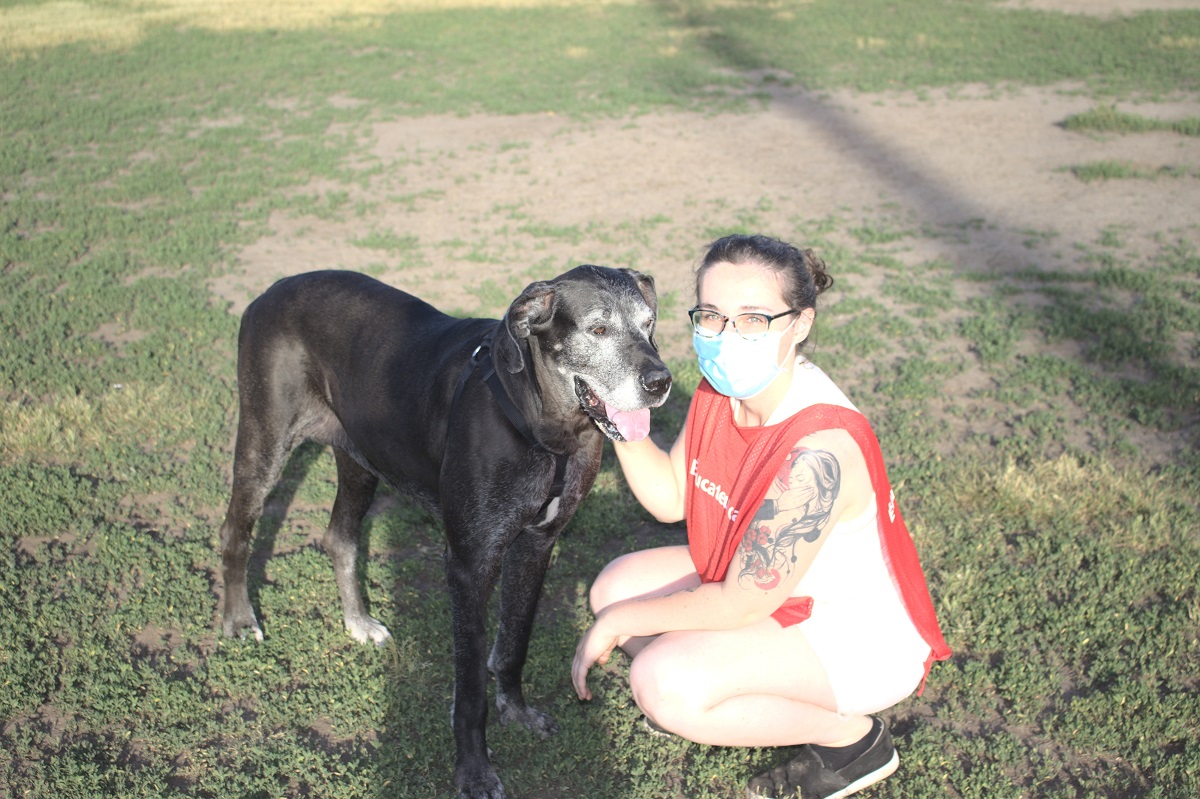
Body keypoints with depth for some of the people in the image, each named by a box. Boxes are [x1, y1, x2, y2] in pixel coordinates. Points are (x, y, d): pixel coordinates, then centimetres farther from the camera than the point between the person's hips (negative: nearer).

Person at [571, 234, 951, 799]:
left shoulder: (818, 449, -35)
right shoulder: (722, 388, -9)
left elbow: (742, 603, -28)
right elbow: (671, 498, 0)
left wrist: (621, 621, -17)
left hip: (860, 637, -8)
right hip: (766, 582, 9)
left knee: (663, 683, -24)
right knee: (615, 585, 3)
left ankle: (851, 735, -4)